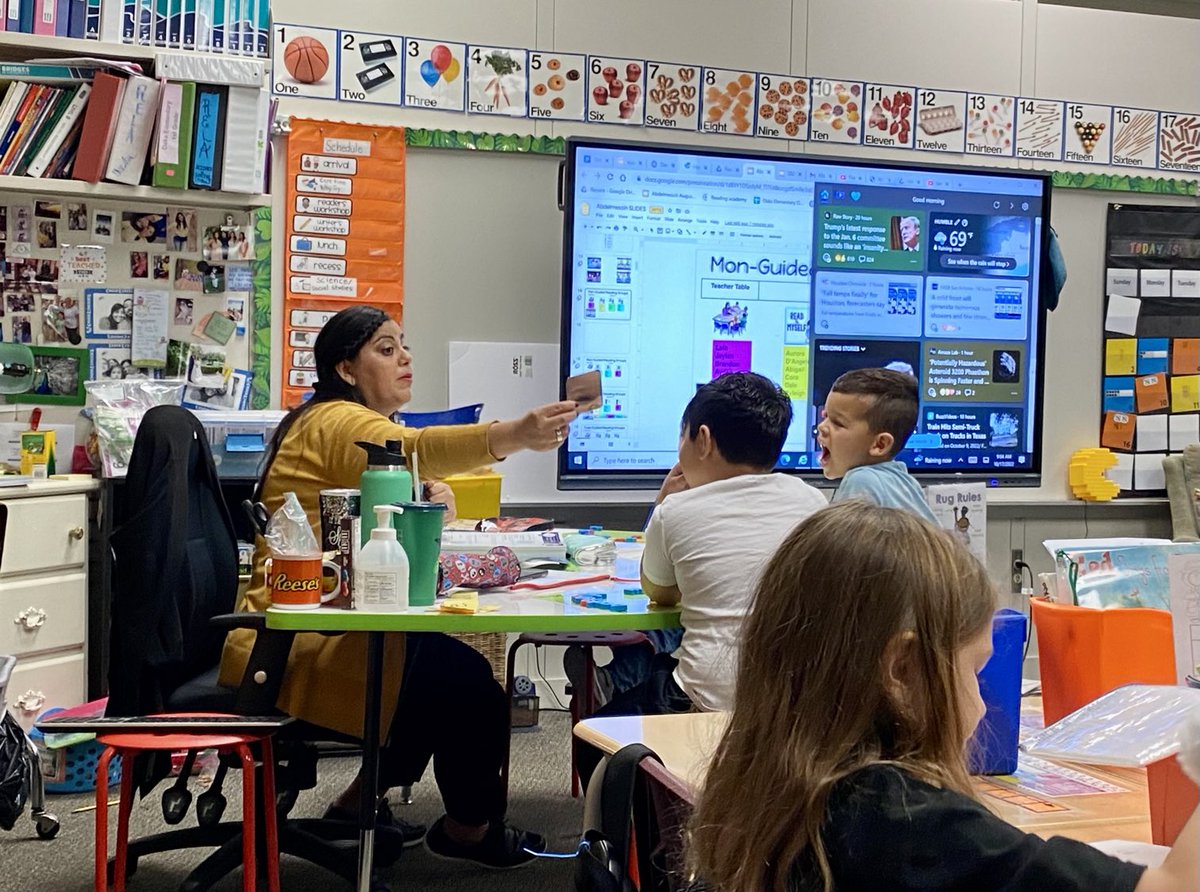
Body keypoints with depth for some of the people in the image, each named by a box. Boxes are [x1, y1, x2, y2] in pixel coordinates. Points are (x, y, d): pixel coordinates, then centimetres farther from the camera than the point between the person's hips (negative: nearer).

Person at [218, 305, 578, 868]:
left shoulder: (351, 425, 18)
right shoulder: (337, 422, -15)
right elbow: (412, 450, -37)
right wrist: (515, 435, -50)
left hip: (322, 626, 11)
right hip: (294, 646, -11)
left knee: (448, 662, 15)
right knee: (470, 685, -10)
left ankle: (362, 800, 22)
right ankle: (470, 826, 12)